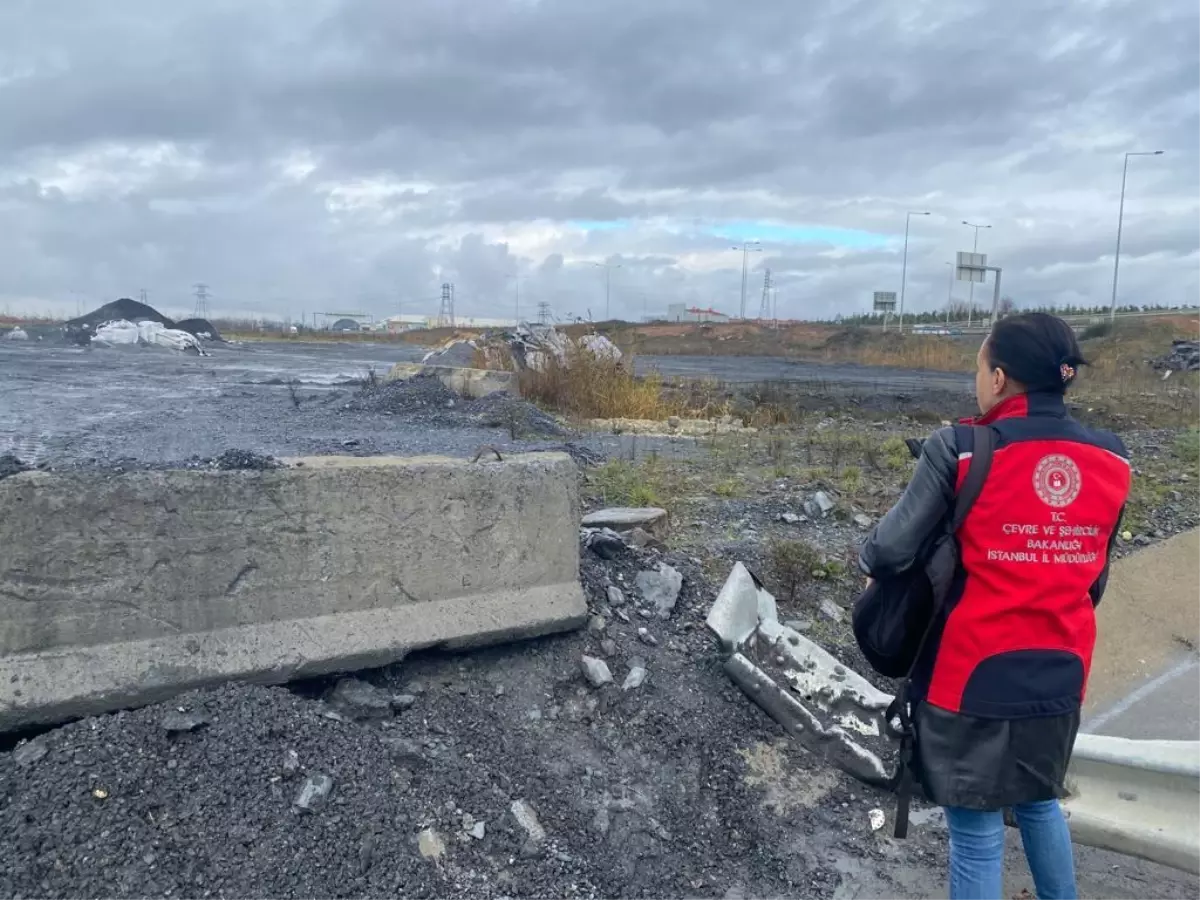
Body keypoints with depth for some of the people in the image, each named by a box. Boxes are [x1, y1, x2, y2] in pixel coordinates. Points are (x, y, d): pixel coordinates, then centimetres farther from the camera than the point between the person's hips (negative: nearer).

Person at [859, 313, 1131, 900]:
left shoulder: (960, 450, -18)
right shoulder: (1111, 459, -1)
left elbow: (892, 549, -15)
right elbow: (1094, 579, 8)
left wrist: (870, 564, 7)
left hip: (974, 673, -5)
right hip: (1060, 674, 5)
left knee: (976, 830, 10)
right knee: (1040, 800, 29)